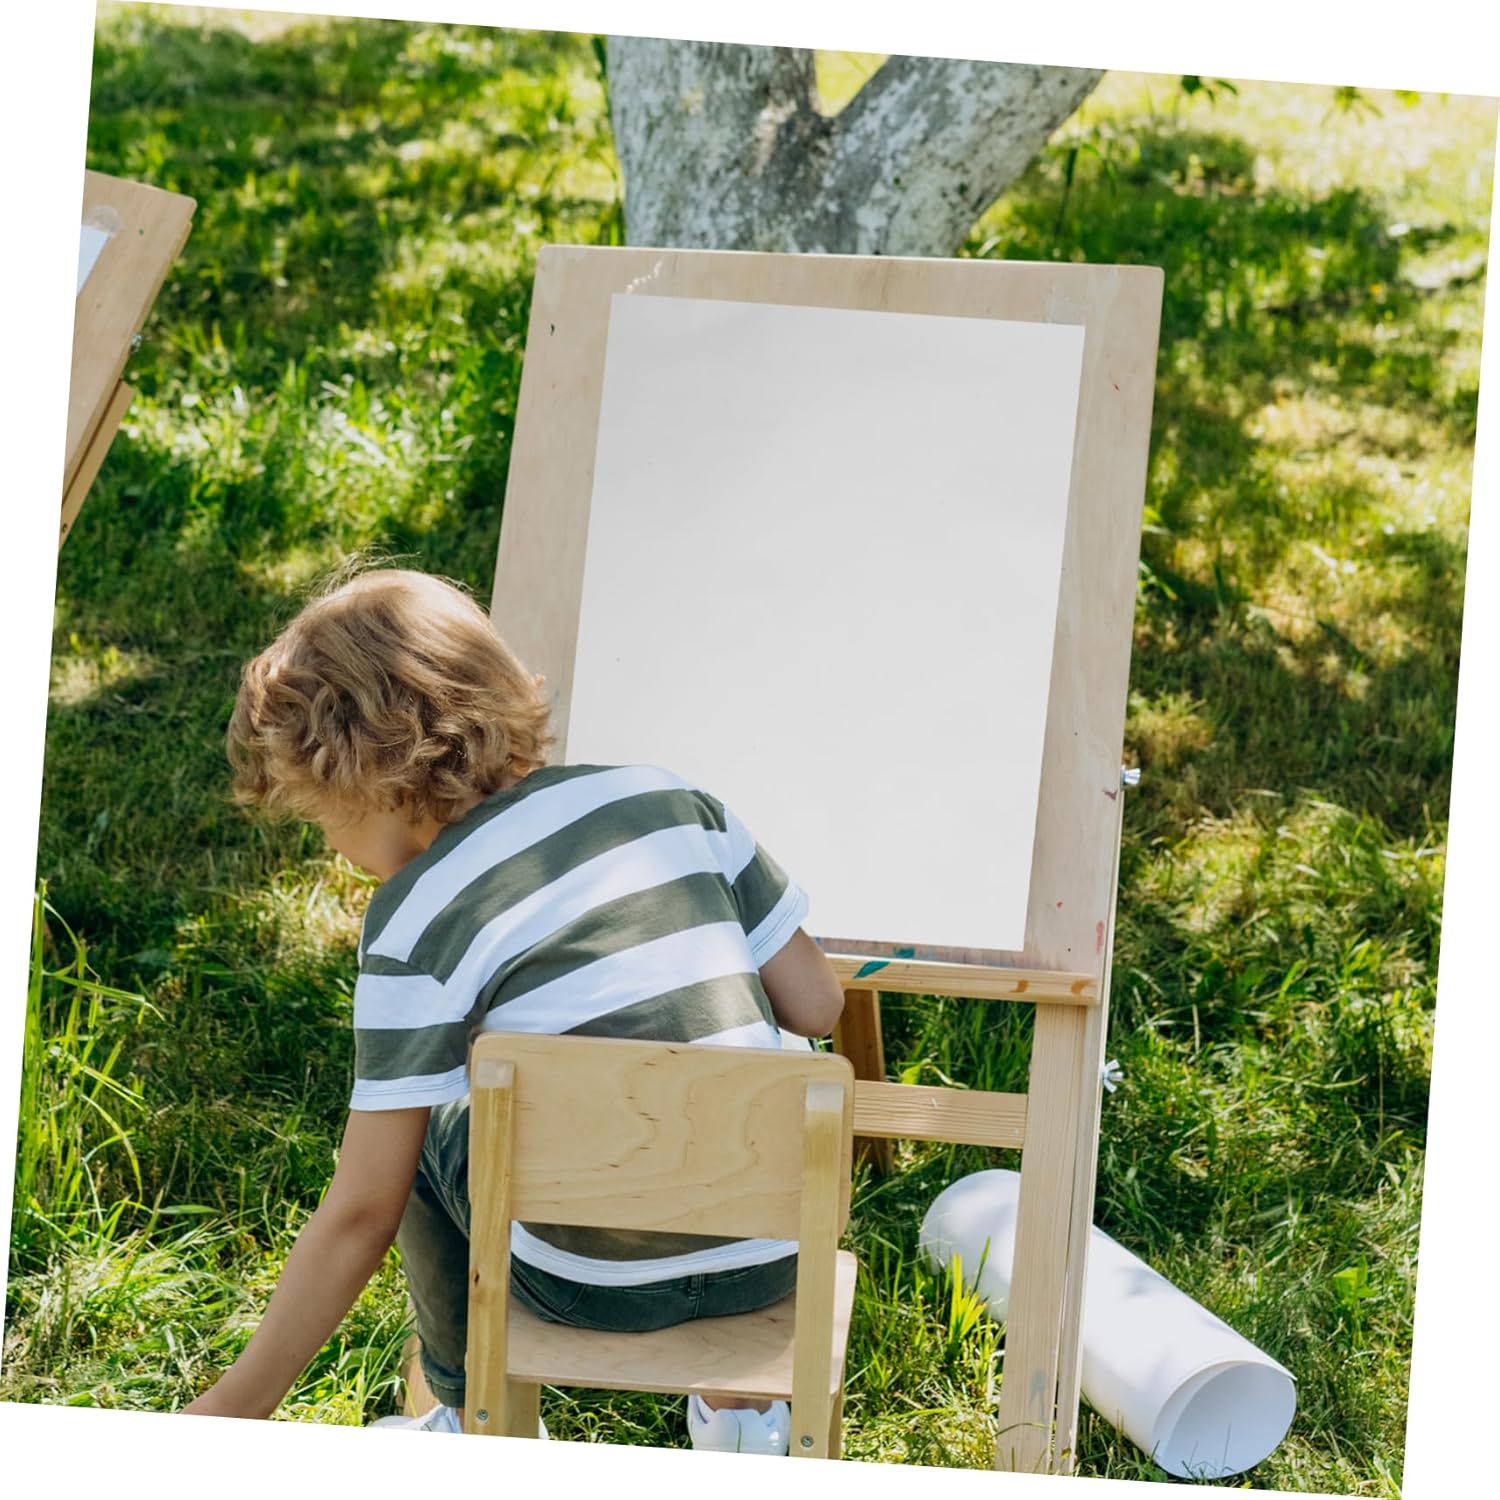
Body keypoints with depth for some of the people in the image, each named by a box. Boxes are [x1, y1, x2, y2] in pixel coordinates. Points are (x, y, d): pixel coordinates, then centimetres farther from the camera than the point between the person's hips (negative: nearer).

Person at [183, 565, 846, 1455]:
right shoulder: (667, 796, 4)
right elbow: (817, 1007, 7)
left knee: (422, 1128, 20)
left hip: (599, 1282, -4)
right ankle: (741, 1403, 27)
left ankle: (473, 1420, 31)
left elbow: (360, 1216, -8)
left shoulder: (417, 916, -8)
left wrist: (230, 1413, 1)